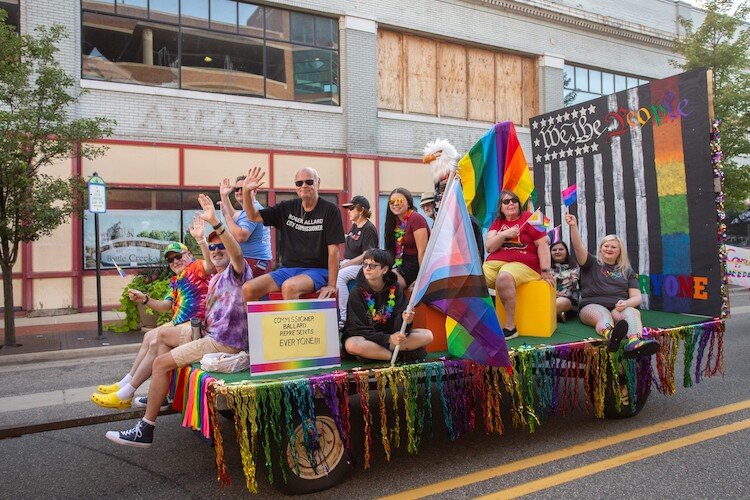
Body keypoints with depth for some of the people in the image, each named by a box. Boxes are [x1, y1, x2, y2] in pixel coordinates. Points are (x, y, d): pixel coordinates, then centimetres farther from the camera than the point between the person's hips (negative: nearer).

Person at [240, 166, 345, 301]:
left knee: (289, 287, -36)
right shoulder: (288, 208, 11)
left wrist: (331, 285, -14)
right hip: (287, 269, 5)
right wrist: (246, 191, -4)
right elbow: (254, 216, 14)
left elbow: (333, 250, -8)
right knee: (248, 289, -15)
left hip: (316, 270, -5)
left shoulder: (330, 210, -3)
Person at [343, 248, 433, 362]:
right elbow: (359, 328, -14)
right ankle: (401, 356, -23)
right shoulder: (357, 292, -10)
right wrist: (388, 339, -25)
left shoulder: (395, 288, -2)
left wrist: (405, 320, -30)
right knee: (351, 345, -37)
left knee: (427, 335, -15)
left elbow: (398, 326, -5)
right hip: (365, 337, -3)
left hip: (390, 335, 3)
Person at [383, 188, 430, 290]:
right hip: (401, 265, 8)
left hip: (415, 266, -8)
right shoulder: (395, 221, 12)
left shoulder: (416, 219, -14)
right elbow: (391, 249, 12)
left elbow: (422, 251, -18)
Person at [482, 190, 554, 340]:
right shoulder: (497, 223, 19)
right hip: (495, 263, 5)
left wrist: (545, 271, -8)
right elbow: (489, 248, 8)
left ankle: (510, 327, -29)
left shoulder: (529, 218, 6)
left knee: (504, 277, -38)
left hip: (522, 264, -5)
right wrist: (504, 234, -9)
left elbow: (542, 245, -1)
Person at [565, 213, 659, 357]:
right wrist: (573, 226, -20)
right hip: (592, 306, -2)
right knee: (604, 316, -38)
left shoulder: (628, 271, 23)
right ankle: (610, 334, -75)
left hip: (619, 308, 2)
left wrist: (625, 303, -12)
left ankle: (634, 342, -68)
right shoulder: (592, 264, 17)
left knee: (632, 313, -33)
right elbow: (578, 247, -2)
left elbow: (637, 297, 13)